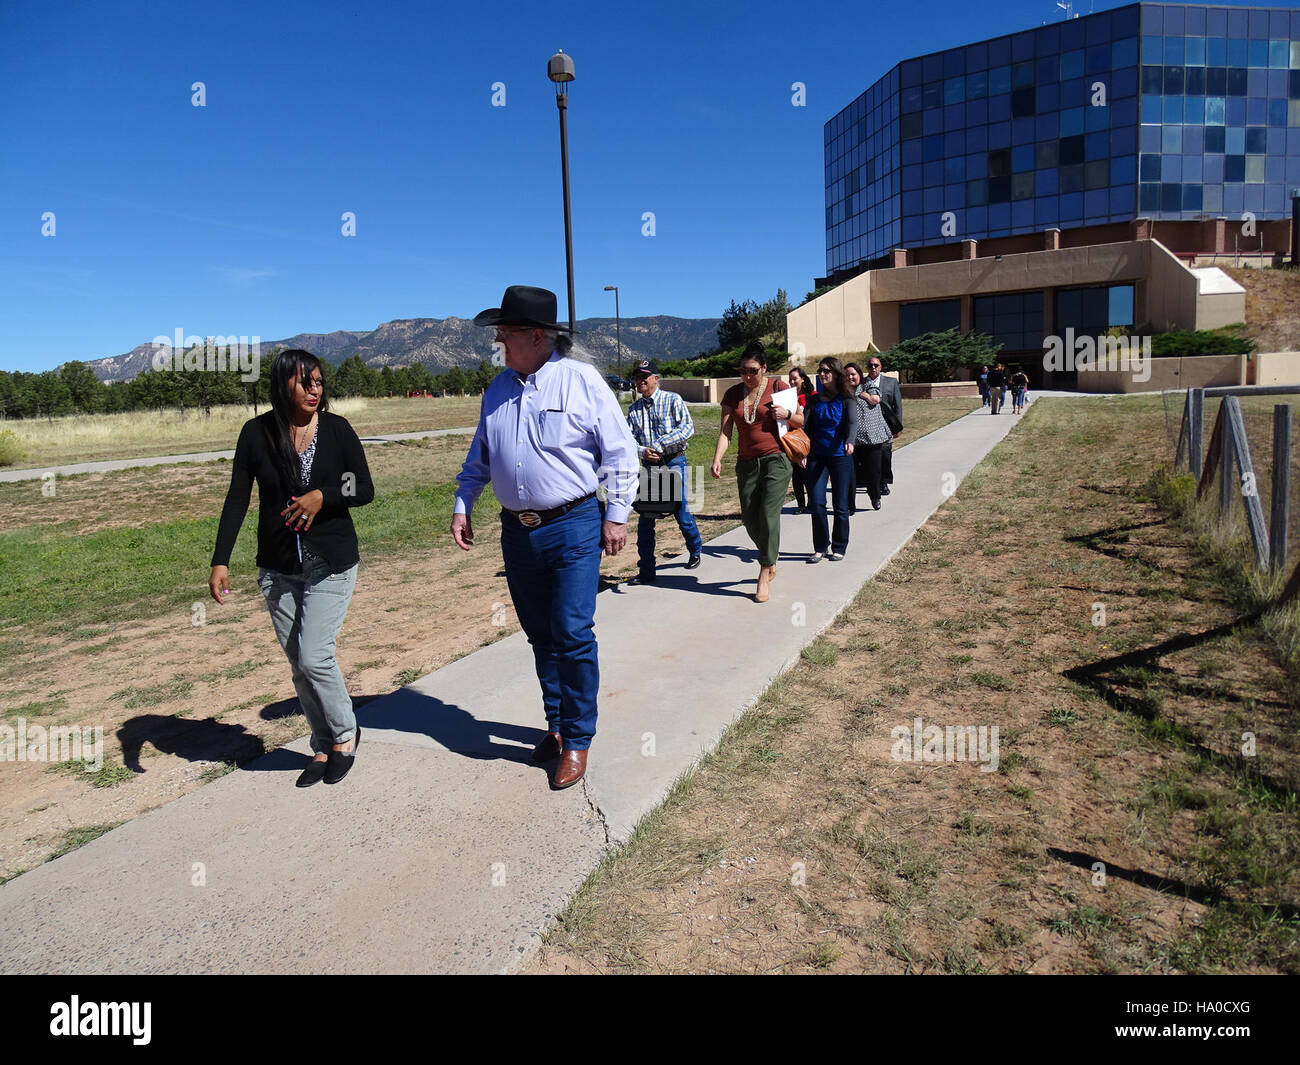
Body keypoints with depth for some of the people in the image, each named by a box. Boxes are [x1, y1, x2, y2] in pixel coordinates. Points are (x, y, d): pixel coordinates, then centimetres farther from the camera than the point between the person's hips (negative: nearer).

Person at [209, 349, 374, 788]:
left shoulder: (336, 429, -5)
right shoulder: (257, 433, -2)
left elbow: (365, 490, -1)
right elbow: (237, 500, 0)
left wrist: (323, 496, -19)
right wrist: (220, 561, -7)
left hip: (331, 563, -2)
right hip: (278, 570, 3)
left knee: (314, 656, -10)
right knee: (299, 664, 8)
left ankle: (345, 733, 15)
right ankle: (323, 748, 24)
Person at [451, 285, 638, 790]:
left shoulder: (582, 381, -5)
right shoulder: (498, 389, 11)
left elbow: (619, 451, -3)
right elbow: (479, 455, 20)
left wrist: (616, 514, -6)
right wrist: (462, 505, 12)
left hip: (573, 528, -5)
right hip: (517, 531, 6)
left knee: (573, 635, -5)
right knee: (541, 636, 13)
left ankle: (577, 740, 10)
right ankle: (557, 724, 30)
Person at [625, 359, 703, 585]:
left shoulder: (673, 400, 0)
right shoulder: (634, 409, 12)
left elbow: (687, 428, -10)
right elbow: (629, 438, 8)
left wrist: (660, 443, -18)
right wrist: (642, 451, -14)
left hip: (674, 462, -4)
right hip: (649, 465, 4)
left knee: (680, 511, -1)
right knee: (645, 517, 0)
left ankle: (695, 550, 29)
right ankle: (646, 571, 6)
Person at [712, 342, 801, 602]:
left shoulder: (777, 387, 0)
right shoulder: (733, 394, 8)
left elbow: (801, 421, 8)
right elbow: (726, 431, 2)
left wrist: (787, 414, -14)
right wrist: (717, 460, -13)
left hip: (776, 459, -4)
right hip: (747, 463, 4)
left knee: (769, 515, -11)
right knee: (750, 520, 5)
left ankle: (764, 576, -2)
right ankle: (771, 562, 29)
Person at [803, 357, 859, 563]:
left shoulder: (846, 399, 0)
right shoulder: (814, 400, 10)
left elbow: (852, 423, -14)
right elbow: (806, 425, 5)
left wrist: (849, 442, -34)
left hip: (840, 456, -3)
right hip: (817, 456, 3)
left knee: (840, 505, 3)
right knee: (816, 503, -4)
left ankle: (839, 548, 17)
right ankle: (820, 547, 10)